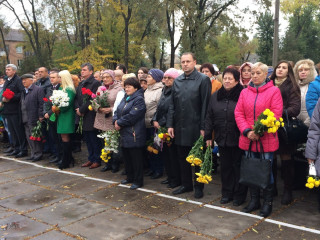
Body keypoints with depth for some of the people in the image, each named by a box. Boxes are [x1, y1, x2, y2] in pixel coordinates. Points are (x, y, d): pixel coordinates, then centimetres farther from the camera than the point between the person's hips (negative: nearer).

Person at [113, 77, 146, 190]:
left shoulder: (139, 99, -12)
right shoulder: (125, 98, 16)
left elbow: (132, 116, -20)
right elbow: (117, 111, 14)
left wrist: (119, 122, -13)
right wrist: (115, 121, -6)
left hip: (134, 134, -9)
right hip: (124, 134, 9)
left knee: (136, 158, 0)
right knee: (127, 157, 17)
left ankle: (138, 181, 9)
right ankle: (130, 177, 31)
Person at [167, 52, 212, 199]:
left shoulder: (203, 80, -6)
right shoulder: (177, 81, 11)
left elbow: (205, 105, -10)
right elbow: (172, 105, 11)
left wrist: (203, 127, -13)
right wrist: (170, 124, 4)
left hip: (195, 127, -5)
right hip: (180, 127, 5)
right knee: (182, 157, 14)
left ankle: (198, 187, 20)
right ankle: (186, 184, 29)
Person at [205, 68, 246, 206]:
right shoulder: (215, 96, 8)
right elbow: (209, 117, 10)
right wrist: (208, 136, 8)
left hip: (238, 139, -4)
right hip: (222, 138, 5)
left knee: (238, 166, 6)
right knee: (225, 166, 13)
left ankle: (239, 195, 21)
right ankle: (226, 193, 26)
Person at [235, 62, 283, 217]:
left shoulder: (274, 91, -2)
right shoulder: (245, 92, 10)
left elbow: (276, 114, -9)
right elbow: (238, 113, 5)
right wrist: (246, 131, -9)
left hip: (266, 139, -4)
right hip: (248, 140, 4)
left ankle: (268, 203, 19)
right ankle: (254, 200, 27)